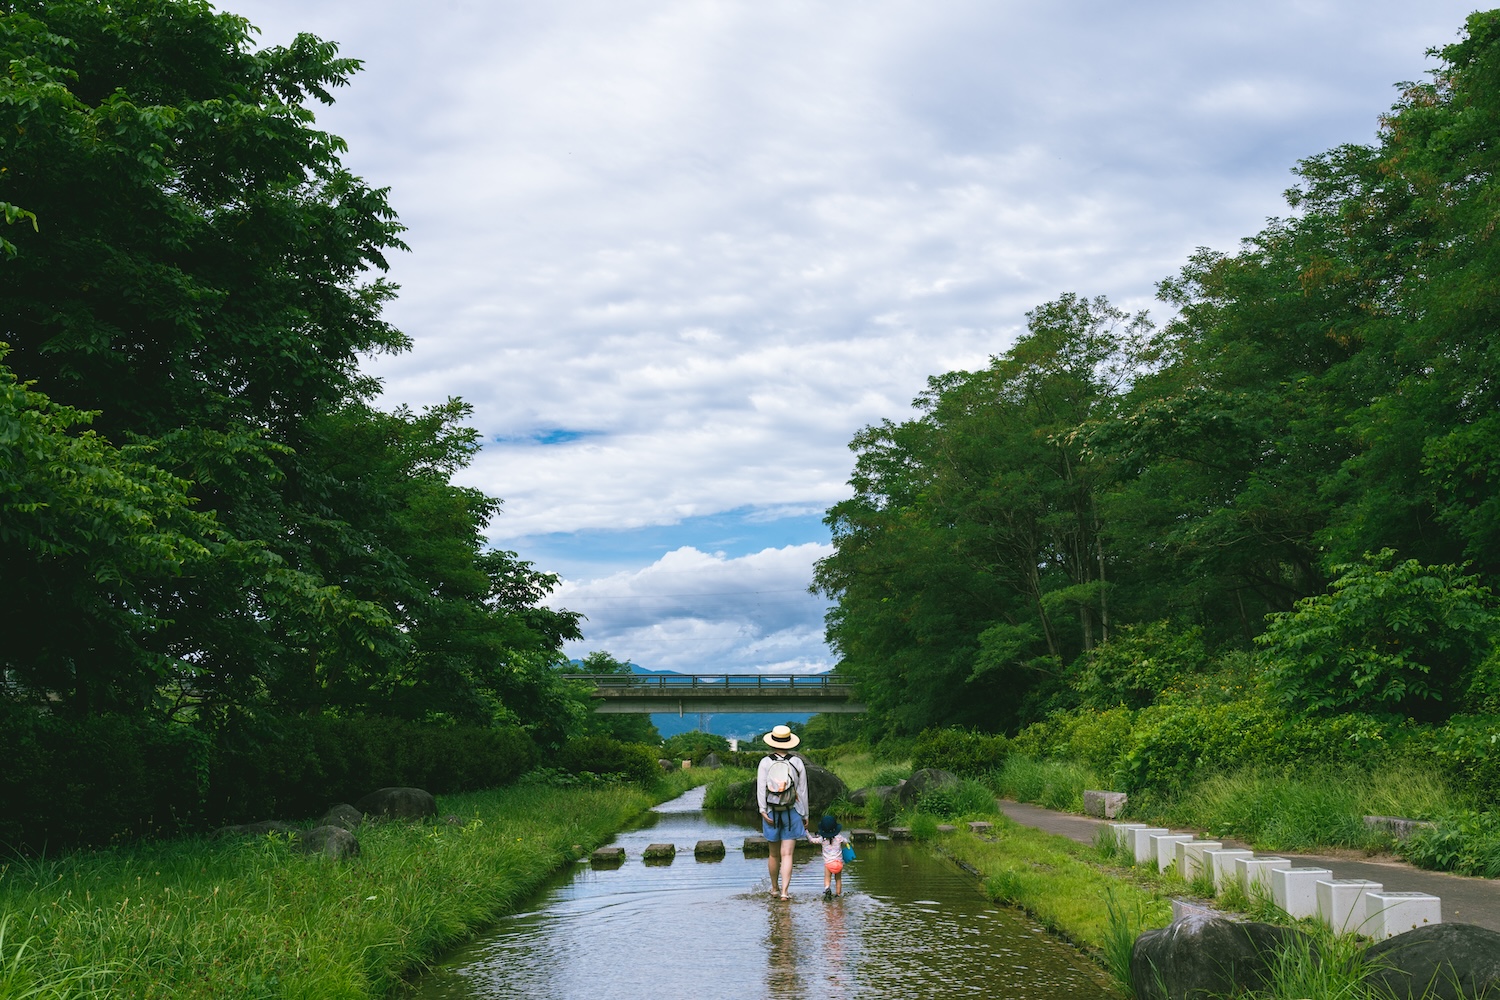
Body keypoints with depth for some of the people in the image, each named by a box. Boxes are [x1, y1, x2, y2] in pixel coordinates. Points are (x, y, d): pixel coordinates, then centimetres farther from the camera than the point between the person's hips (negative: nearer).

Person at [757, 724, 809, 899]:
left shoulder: (765, 762, -4)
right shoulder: (797, 763, -2)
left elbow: (761, 788, -11)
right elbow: (803, 791, 1)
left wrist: (763, 810, -13)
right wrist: (805, 815, 8)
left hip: (771, 812, 1)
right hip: (792, 813, -1)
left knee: (774, 854, 14)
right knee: (787, 854, -1)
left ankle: (774, 889, 28)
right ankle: (785, 891, -11)